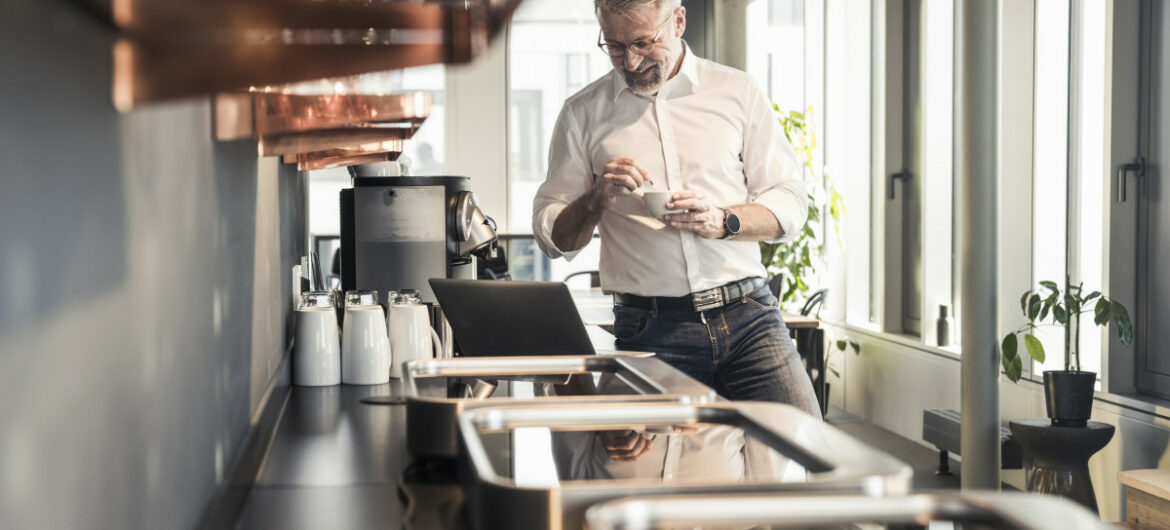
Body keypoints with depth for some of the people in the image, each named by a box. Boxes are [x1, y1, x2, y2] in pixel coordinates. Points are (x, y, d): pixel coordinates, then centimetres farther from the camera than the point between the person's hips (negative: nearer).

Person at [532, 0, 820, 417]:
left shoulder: (736, 92, 10)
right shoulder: (584, 112, 9)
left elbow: (790, 203, 9)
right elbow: (552, 236, 11)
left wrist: (722, 221, -9)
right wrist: (597, 199, -9)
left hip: (748, 316, 1)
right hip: (649, 331, 0)